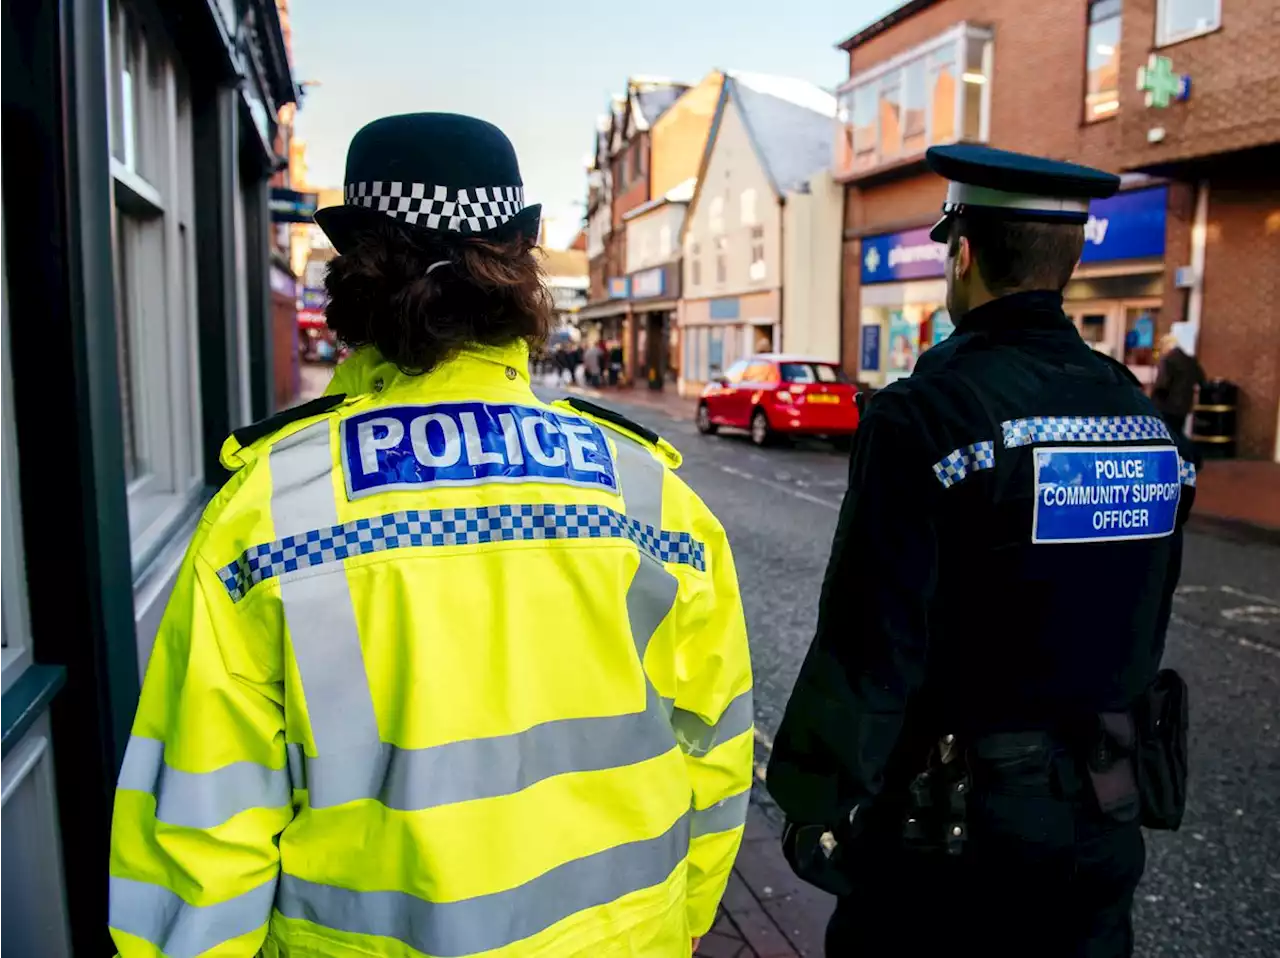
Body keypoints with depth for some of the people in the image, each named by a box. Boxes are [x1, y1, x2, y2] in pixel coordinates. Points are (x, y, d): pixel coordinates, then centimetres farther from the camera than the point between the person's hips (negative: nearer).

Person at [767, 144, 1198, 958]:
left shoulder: (928, 414, -21)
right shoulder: (1141, 414, 1)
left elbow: (870, 645, -21)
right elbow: (1144, 633, 8)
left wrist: (817, 810, -10)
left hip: (947, 810, -5)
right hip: (1099, 811, 6)